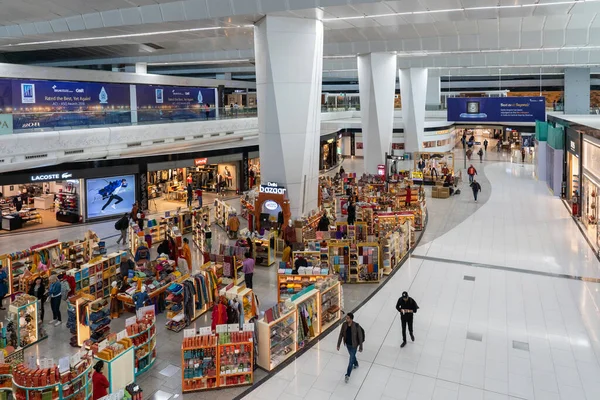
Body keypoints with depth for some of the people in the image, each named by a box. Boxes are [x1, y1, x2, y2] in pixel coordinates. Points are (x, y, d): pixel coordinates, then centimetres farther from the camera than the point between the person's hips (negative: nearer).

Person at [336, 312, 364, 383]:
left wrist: (360, 347, -11)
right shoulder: (344, 324, -17)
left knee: (351, 360, 3)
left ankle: (347, 375, 17)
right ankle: (356, 364, 58)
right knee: (352, 356, 29)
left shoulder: (356, 326, -29)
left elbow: (360, 337, -18)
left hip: (354, 345, -5)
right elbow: (341, 335, -6)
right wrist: (338, 345, -3)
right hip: (347, 344, 5)